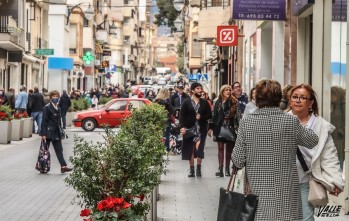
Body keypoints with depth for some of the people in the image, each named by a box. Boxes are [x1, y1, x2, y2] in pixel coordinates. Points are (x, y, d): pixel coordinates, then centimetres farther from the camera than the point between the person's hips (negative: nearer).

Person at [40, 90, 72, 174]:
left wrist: (60, 133, 17)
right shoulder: (47, 107, -10)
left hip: (56, 133, 7)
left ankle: (63, 166, -2)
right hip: (48, 132, -7)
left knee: (59, 150, 2)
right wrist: (43, 134, -18)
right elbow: (44, 121, -13)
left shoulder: (58, 108, 13)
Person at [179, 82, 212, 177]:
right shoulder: (186, 102, 3)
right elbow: (182, 115, -3)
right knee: (190, 149, 5)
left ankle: (198, 168, 0)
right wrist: (182, 126, -15)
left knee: (199, 148, -11)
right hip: (189, 129, 0)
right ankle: (192, 169, 13)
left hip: (201, 129, 0)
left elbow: (209, 115, 8)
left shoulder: (204, 102, 9)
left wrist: (201, 117, -9)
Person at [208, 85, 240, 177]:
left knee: (229, 149, 6)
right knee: (220, 148, -1)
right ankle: (220, 168, -5)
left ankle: (227, 168, 13)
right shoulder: (217, 103, 7)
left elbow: (237, 115, -5)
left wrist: (237, 127, -14)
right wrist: (211, 128, 6)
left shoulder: (234, 102, 0)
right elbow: (214, 115, 9)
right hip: (219, 128, 2)